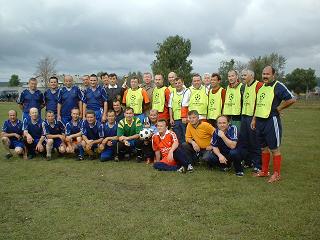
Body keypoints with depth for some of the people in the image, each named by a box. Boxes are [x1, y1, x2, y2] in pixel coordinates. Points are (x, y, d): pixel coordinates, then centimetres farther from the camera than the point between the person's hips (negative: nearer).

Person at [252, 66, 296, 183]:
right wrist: (254, 119, 18)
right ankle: (264, 171, 27)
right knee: (264, 147, 16)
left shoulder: (278, 86, -10)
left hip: (271, 121, -8)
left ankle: (277, 174, 11)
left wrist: (278, 108, -9)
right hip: (260, 121, 8)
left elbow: (292, 99, -17)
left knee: (274, 149, 0)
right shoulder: (261, 87, 15)